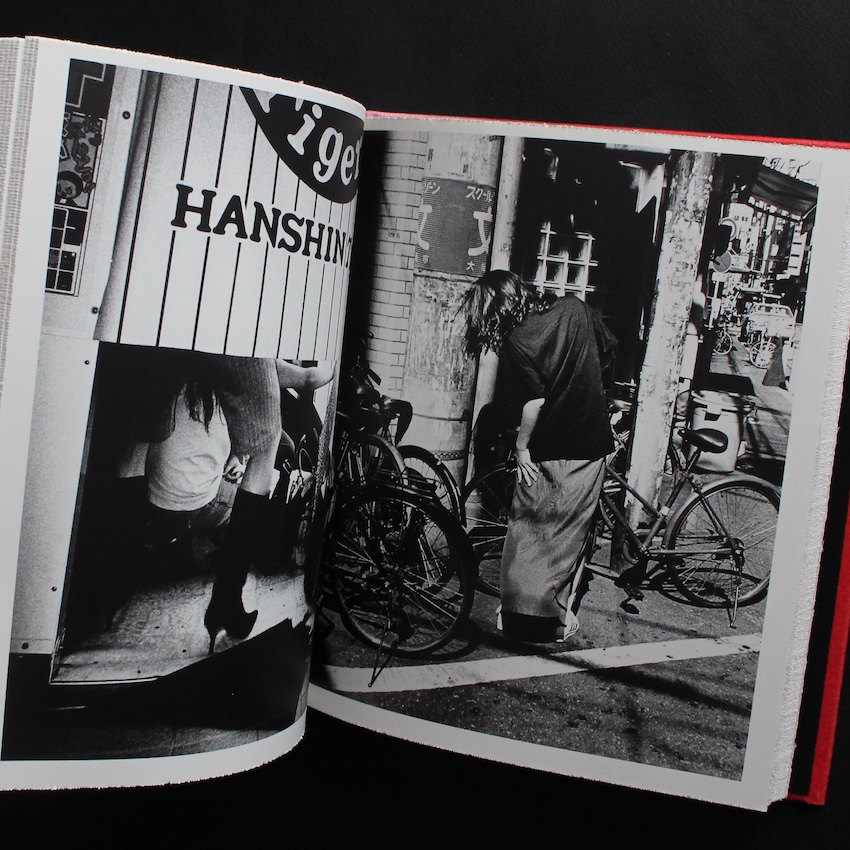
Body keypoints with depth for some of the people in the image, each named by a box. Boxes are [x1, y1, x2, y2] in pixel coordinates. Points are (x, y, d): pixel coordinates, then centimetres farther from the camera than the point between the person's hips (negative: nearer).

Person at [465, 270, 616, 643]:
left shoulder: (516, 342, -17)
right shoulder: (575, 308, -1)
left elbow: (534, 403, -20)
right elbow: (608, 350, 10)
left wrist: (522, 446, -7)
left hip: (547, 452, -5)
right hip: (591, 447, 5)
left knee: (527, 534, 11)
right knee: (567, 537, 15)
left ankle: (518, 613, 19)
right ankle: (556, 617, 23)